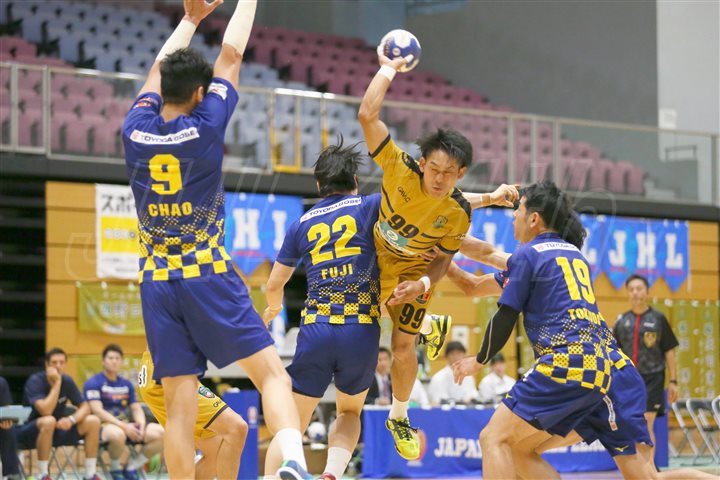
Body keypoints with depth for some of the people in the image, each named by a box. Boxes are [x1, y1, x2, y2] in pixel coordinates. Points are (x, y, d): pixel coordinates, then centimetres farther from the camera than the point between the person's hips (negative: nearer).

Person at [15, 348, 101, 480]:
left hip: (56, 430, 6)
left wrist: (71, 419, -24)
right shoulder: (35, 381, -19)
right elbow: (46, 411, -32)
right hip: (30, 432, -6)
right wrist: (57, 383, -29)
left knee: (93, 421, -11)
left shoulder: (67, 381, -2)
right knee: (49, 421, -39)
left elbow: (85, 407, -3)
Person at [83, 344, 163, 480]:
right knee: (117, 434, -43)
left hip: (126, 425, 6)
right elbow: (98, 411, -13)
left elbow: (136, 408, 14)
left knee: (159, 433, -19)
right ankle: (115, 468, -11)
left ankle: (132, 467, -2)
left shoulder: (127, 384, 17)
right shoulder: (93, 383, -2)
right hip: (104, 426, -6)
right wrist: (123, 426, -23)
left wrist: (141, 423, -11)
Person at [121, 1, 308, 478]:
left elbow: (159, 71, 20)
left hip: (157, 284, 4)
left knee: (180, 407, 0)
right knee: (273, 374, -6)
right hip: (209, 277, -4)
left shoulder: (136, 133, 2)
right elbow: (232, 55, 4)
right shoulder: (204, 128, -7)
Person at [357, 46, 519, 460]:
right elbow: (368, 115, -40)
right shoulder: (401, 170, -32)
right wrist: (388, 70, -37)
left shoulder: (459, 213, -26)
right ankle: (430, 328, 44)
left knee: (403, 347, -7)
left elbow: (443, 259, -11)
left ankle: (399, 418, 19)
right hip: (373, 256, 1)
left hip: (412, 270, -1)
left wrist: (422, 284, -30)